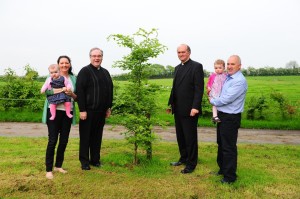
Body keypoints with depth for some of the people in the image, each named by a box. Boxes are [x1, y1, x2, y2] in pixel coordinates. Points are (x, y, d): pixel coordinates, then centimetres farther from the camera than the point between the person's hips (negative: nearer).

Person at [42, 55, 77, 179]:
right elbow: (47, 91, -15)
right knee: (52, 140, -2)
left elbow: (77, 97, 10)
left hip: (68, 112, 4)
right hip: (54, 111, -4)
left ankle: (58, 165, 27)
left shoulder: (73, 78, 10)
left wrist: (71, 94, -12)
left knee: (64, 140, 10)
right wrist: (62, 90, -27)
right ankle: (49, 169, 8)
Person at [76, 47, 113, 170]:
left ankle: (95, 159, 23)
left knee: (97, 137, 12)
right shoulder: (85, 71, -6)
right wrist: (82, 110, -16)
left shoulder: (105, 72, 14)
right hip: (88, 111, -5)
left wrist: (109, 107, 12)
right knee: (85, 137, 4)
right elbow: (79, 91, -12)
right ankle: (84, 161, 15)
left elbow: (110, 91, 17)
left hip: (101, 111, 6)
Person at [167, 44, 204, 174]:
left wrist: (195, 107, -21)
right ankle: (183, 158, 32)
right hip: (178, 109, 7)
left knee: (190, 137, 3)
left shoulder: (196, 66, -8)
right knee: (180, 136, 16)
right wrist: (170, 103, 14)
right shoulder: (178, 68, 15)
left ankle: (191, 164, 17)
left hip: (189, 109, -7)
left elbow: (199, 89, -15)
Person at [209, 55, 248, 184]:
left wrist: (212, 101, -6)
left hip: (231, 118, -9)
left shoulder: (240, 81, -18)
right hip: (222, 115, 9)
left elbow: (227, 99, -22)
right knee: (221, 144, 20)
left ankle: (230, 176, 15)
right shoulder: (227, 77, 10)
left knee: (229, 147, 1)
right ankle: (223, 169, 37)